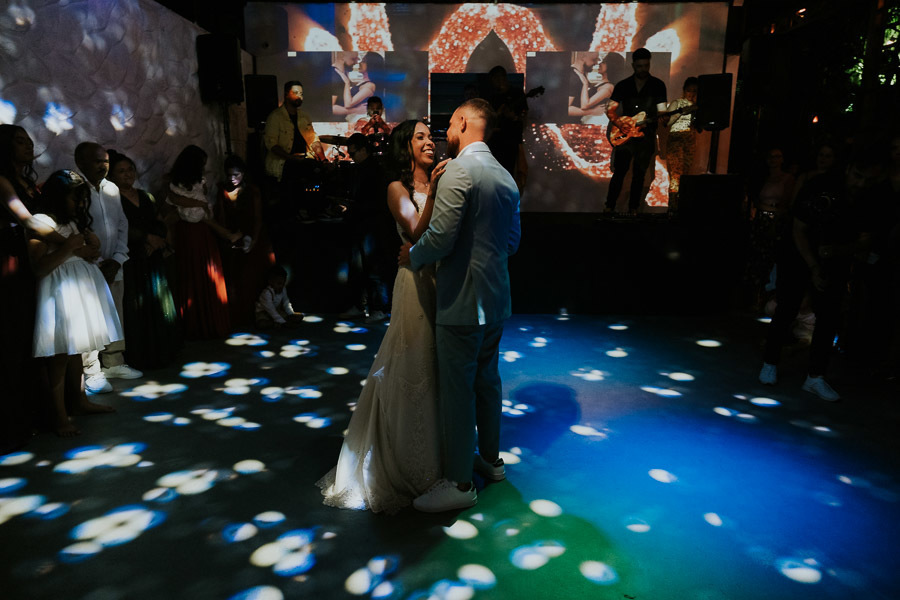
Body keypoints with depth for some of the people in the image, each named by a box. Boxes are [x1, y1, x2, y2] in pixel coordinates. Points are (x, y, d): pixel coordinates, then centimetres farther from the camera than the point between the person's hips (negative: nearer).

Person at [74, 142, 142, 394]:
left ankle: (114, 363, 25)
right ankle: (92, 373, 4)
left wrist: (117, 260, -1)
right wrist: (97, 264, -11)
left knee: (116, 317, 11)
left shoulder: (112, 189, 11)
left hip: (114, 267, 6)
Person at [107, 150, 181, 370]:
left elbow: (160, 224, 14)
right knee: (136, 307, -5)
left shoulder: (146, 197, 17)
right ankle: (140, 356, 2)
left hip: (153, 259, 6)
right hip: (130, 260, -6)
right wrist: (146, 238, -14)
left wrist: (157, 241, -4)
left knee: (158, 303, 6)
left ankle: (161, 351, 15)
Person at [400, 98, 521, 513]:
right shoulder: (506, 176, 11)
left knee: (457, 390, 1)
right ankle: (490, 458, 36)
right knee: (487, 380, 20)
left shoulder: (460, 170, -16)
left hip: (463, 300, -9)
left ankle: (459, 482, 13)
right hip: (495, 297, 9)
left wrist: (413, 256, -3)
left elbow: (440, 238, -21)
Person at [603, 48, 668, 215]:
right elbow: (610, 110, 6)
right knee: (619, 172, -5)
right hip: (625, 134, 0)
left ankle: (633, 209, 11)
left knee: (639, 175, 4)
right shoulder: (622, 85, 7)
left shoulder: (658, 85, 3)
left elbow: (661, 111, -1)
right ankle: (609, 207, 1)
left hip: (647, 137, 0)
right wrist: (622, 123, -10)